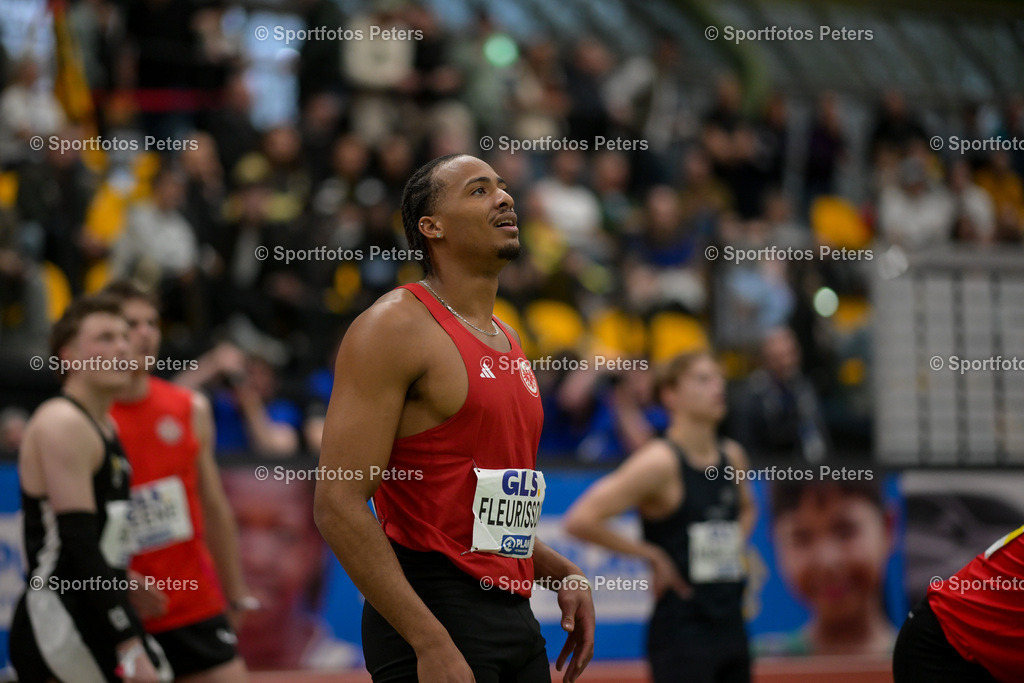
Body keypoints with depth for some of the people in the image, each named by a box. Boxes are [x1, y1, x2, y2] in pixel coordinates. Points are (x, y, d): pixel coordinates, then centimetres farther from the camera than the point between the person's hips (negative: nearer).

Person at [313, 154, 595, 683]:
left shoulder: (508, 341, 16)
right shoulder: (394, 326, -10)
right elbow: (338, 503, -18)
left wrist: (560, 573, 11)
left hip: (514, 614, 8)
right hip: (433, 613, -8)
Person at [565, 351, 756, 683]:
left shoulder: (732, 457, 9)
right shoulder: (660, 462, -13)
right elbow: (581, 520, -21)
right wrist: (650, 554, -14)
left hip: (730, 627, 8)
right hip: (681, 628, -7)